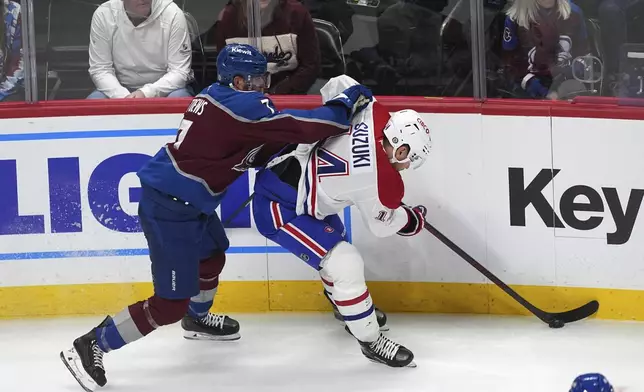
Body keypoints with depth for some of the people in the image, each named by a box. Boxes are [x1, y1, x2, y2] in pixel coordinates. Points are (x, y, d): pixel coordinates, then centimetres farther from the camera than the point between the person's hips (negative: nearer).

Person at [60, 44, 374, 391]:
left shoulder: (221, 97, 9)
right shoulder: (243, 106, -19)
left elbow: (255, 153, 14)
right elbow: (304, 127, -21)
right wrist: (348, 101, -8)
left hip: (183, 200, 11)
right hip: (169, 207, -11)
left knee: (213, 252, 34)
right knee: (172, 303, -5)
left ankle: (198, 319, 59)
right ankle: (90, 347, 0)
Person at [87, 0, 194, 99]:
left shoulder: (173, 14, -16)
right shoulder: (102, 15, -11)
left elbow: (179, 72, -15)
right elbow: (100, 70, -8)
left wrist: (146, 94, -31)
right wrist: (123, 97, -26)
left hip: (164, 89, -1)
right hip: (122, 89, 1)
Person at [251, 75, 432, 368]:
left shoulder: (372, 114, -12)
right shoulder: (383, 183, -26)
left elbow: (337, 85, 6)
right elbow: (382, 225, -5)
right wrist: (413, 220, 14)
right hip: (277, 210, -10)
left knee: (335, 237, 30)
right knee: (346, 265, -13)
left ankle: (350, 307, 54)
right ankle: (370, 340, 5)